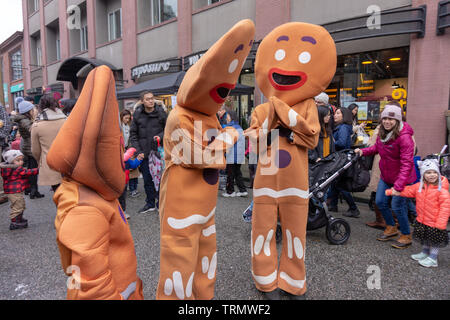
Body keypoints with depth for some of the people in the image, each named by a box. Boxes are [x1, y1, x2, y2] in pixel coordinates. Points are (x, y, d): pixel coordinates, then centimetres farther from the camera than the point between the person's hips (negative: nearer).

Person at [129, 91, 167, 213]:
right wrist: (138, 151, -5)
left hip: (159, 151, -2)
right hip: (144, 153, 2)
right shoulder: (137, 114, 2)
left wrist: (161, 136, -12)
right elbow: (133, 134, 4)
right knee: (147, 180, 10)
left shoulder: (161, 113, -2)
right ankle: (150, 204, 24)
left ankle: (160, 202, 23)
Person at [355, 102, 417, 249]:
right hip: (385, 176, 8)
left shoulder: (404, 137, -25)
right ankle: (391, 228, 36)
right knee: (380, 202, 12)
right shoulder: (382, 133, -1)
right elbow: (377, 147, 19)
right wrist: (363, 151, -1)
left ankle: (406, 236, 22)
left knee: (397, 206, -1)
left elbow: (407, 163, -28)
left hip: (401, 178, -8)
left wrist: (399, 186, -32)